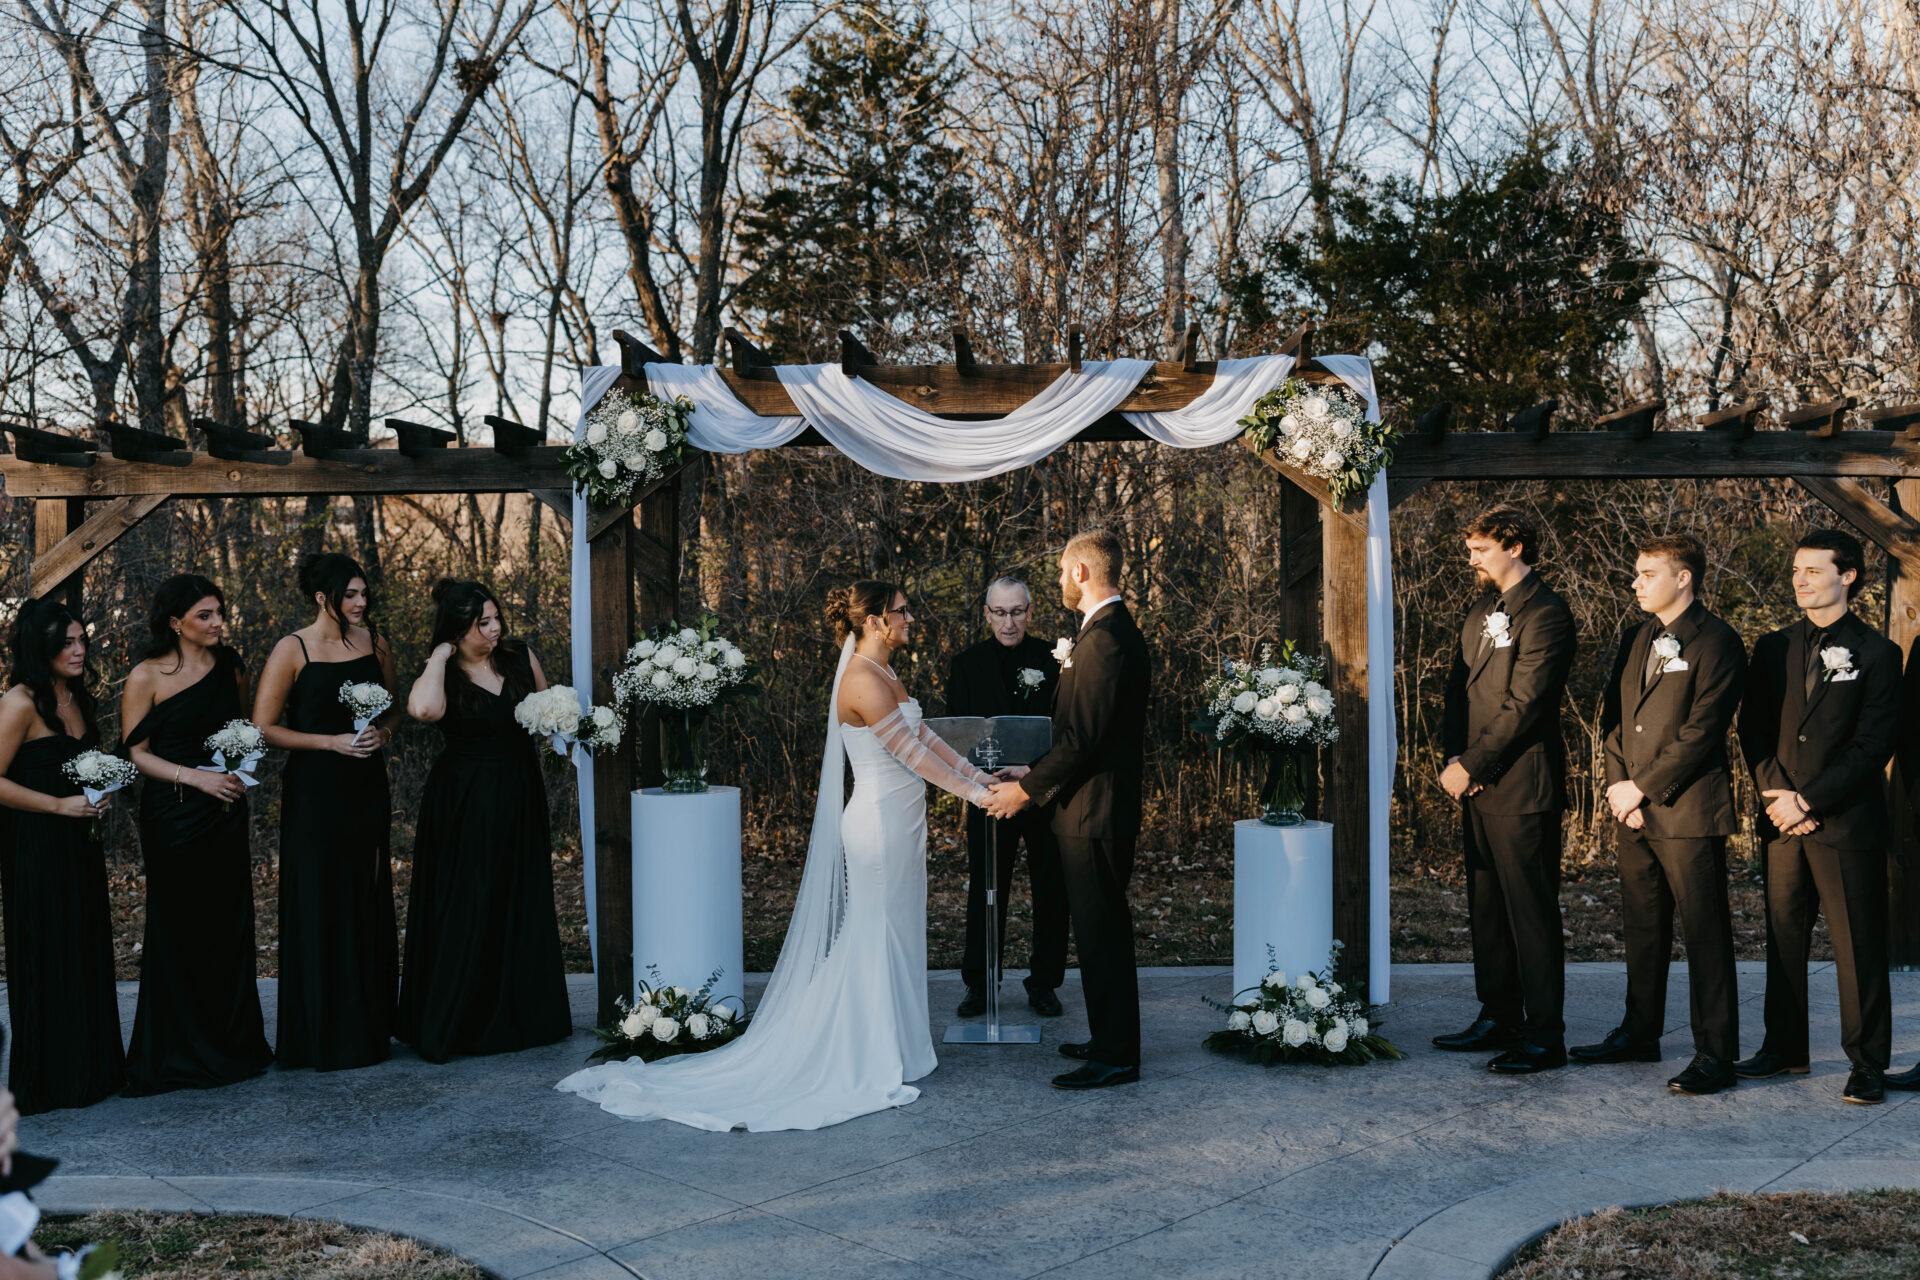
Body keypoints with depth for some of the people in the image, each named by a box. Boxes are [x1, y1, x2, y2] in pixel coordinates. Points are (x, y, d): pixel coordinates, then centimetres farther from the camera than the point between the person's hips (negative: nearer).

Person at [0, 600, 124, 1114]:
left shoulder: (78, 698, 11)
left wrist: (99, 793, 8)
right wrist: (59, 805, -17)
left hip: (80, 844, 8)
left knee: (88, 953, 11)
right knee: (46, 962, 0)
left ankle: (91, 1069, 21)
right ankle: (45, 1083, 11)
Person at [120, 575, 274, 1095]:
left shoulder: (230, 666, 7)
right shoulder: (147, 677, -7)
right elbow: (136, 753, -6)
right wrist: (195, 777, -17)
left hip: (225, 812, 4)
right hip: (173, 814, -4)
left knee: (229, 924, 6)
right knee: (179, 929, 0)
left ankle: (233, 1044, 18)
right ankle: (178, 1053, 13)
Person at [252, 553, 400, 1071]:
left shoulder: (372, 641, 7)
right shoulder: (292, 650, -7)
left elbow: (393, 707, 19)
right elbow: (263, 728, -8)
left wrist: (382, 731, -3)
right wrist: (331, 742, -15)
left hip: (366, 785, 5)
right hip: (314, 788, -5)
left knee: (368, 902, 8)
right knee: (319, 905, 0)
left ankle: (368, 1024, 18)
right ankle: (321, 1033, 9)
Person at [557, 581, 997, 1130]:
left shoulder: (887, 674, 12)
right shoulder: (862, 680, -19)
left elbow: (925, 737, 14)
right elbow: (910, 752, -21)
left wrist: (980, 776, 8)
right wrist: (972, 793, -17)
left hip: (899, 822, 9)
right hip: (881, 822, -9)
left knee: (894, 935, 14)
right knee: (877, 935, -1)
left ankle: (893, 1040, 23)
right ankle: (872, 1060, 9)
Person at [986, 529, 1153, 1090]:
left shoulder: (1104, 639, -20)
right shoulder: (1116, 631, 14)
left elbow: (1083, 739, -22)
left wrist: (1028, 789, -13)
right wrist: (1036, 772, 16)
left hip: (1094, 813, -11)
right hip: (1100, 807, 11)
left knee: (1101, 933, -2)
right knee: (1103, 931, 17)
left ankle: (1114, 1056, 6)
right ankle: (1110, 1039, 28)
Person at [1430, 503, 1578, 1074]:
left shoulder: (1545, 614, -11)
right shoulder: (1480, 611, 17)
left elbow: (1524, 705, -17)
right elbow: (1458, 687, 16)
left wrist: (1471, 765, -14)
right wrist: (1453, 757, 1)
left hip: (1523, 788, -9)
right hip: (1477, 787, 9)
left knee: (1531, 913, -3)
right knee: (1486, 907, 14)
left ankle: (1544, 1036, 4)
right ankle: (1498, 1018, 25)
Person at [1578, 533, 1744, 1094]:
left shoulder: (1717, 642, -8)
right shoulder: (1635, 640, 16)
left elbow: (1702, 730, -14)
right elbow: (1613, 717, 16)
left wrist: (1642, 788, -12)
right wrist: (1618, 784, 2)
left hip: (1687, 810, -7)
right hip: (1634, 813, 8)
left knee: (1705, 932, -4)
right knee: (1642, 926, 15)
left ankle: (1715, 1053, 1)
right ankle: (1640, 1033, 27)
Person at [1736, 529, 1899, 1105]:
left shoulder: (1876, 653, -1)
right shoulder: (1773, 648, 12)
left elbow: (1873, 745, -7)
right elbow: (1753, 730, 10)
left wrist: (1808, 800, -12)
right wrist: (1776, 794, -5)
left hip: (1847, 823, -4)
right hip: (1783, 820, 5)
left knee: (1858, 948, -1)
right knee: (1783, 939, 11)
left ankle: (1868, 1065, 7)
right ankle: (1786, 1049, 22)